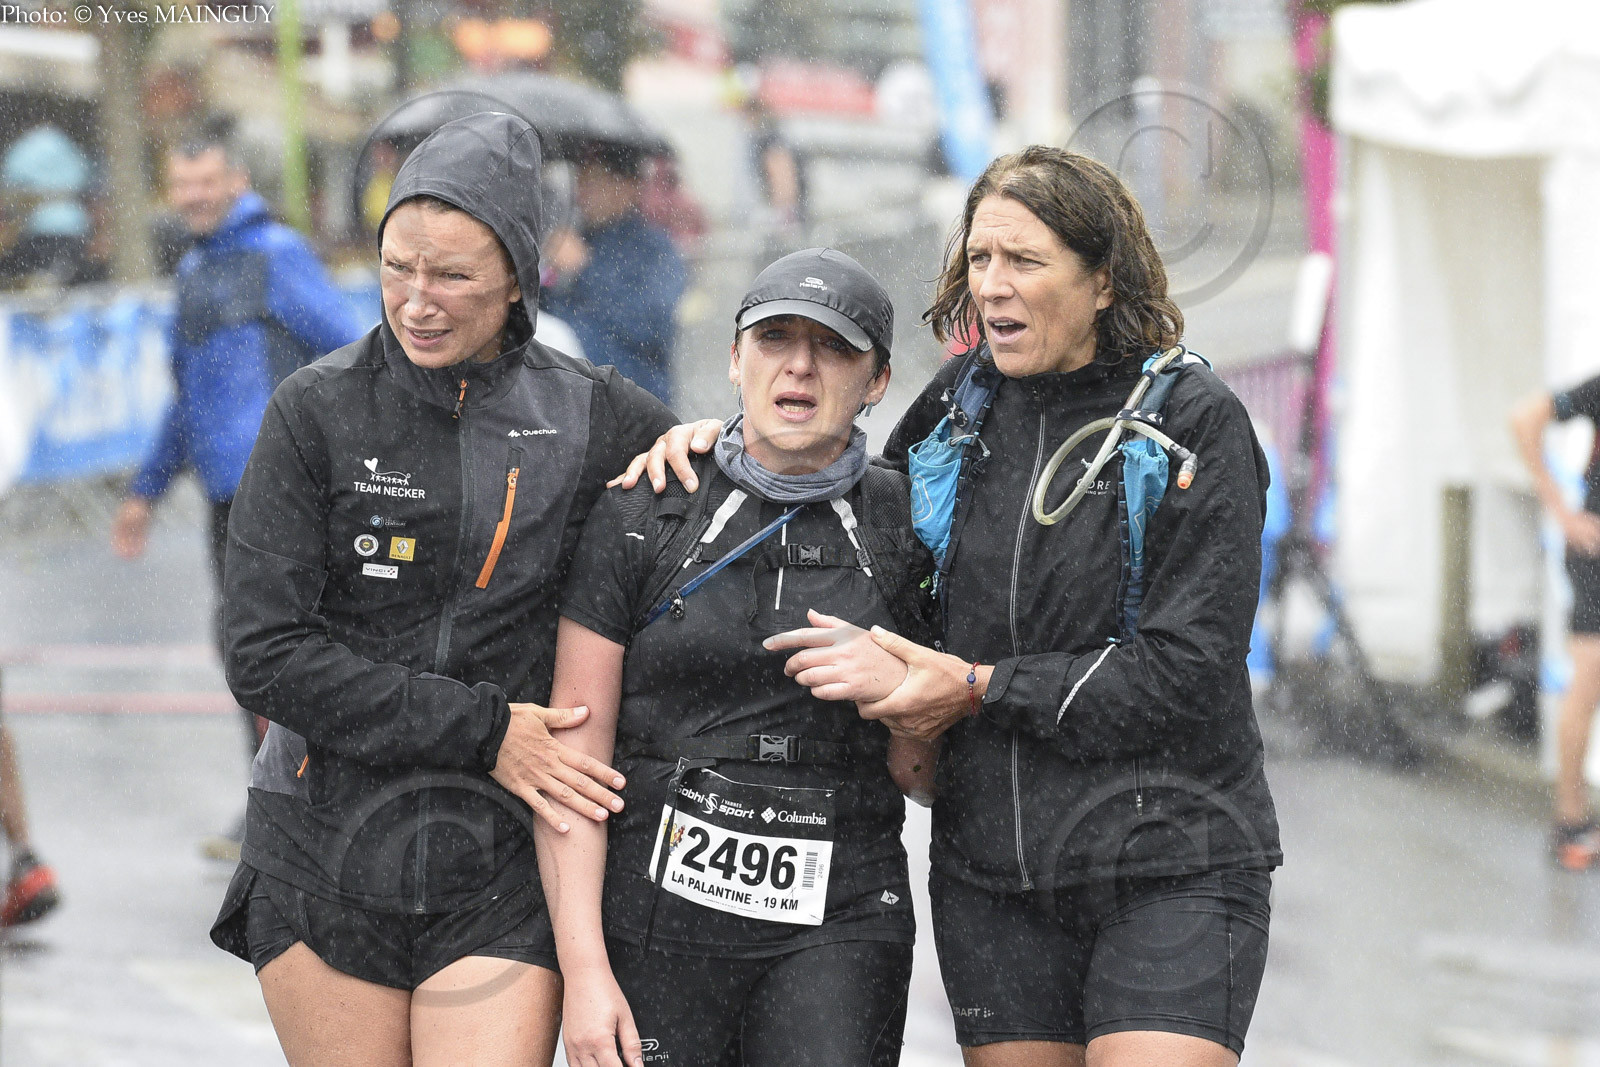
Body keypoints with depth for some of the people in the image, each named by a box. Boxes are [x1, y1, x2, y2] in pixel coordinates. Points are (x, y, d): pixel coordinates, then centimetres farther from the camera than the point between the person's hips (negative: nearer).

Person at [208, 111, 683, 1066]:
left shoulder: (591, 415, 2)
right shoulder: (318, 411, -3)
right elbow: (264, 654, -9)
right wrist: (479, 731, -13)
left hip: (500, 870, 0)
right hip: (323, 859, 0)